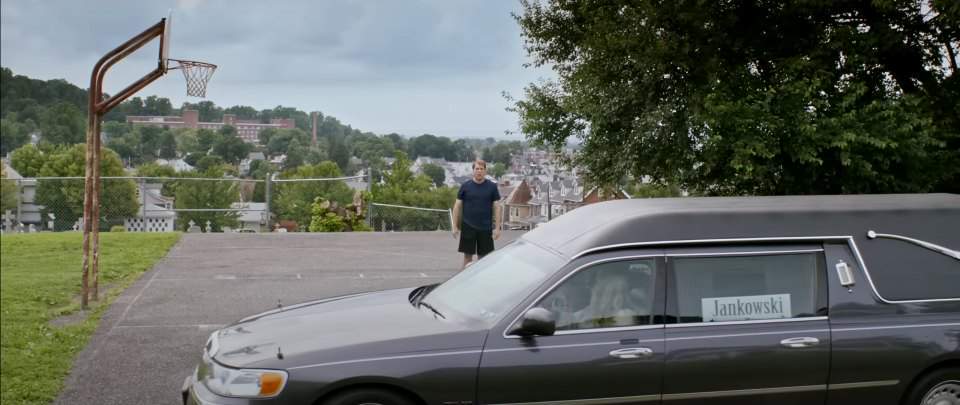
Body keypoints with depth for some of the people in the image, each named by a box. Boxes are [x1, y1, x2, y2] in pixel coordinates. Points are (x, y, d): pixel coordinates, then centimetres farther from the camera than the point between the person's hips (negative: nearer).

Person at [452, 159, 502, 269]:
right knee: (468, 256, 3)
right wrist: (455, 226, 0)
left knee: (483, 257, 7)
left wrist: (497, 228, -2)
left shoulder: (492, 187, 2)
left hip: (485, 227, 1)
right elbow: (457, 206, 4)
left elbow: (496, 207, 3)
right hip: (468, 226, 0)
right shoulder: (465, 186, 1)